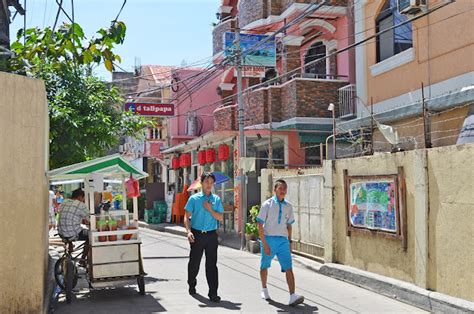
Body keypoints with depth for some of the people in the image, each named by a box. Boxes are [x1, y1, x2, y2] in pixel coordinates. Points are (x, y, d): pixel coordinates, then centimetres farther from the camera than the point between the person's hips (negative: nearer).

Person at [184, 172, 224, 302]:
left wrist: (209, 209, -9)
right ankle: (192, 285, 34)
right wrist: (189, 231, -15)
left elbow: (220, 217, 5)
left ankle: (213, 293, -2)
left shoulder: (216, 199, 9)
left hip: (211, 235, 1)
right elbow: (187, 216, -1)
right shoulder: (194, 198, 2)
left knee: (212, 264, -3)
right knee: (194, 262, 10)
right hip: (197, 234, -1)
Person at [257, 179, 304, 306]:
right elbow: (260, 225, -9)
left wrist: (290, 241, 15)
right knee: (264, 266, 16)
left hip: (283, 240, 2)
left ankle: (292, 296, -15)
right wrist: (264, 244, -14)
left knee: (288, 268, -10)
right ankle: (264, 289, 38)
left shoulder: (288, 206, 5)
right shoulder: (267, 204, -7)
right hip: (269, 239, -2)